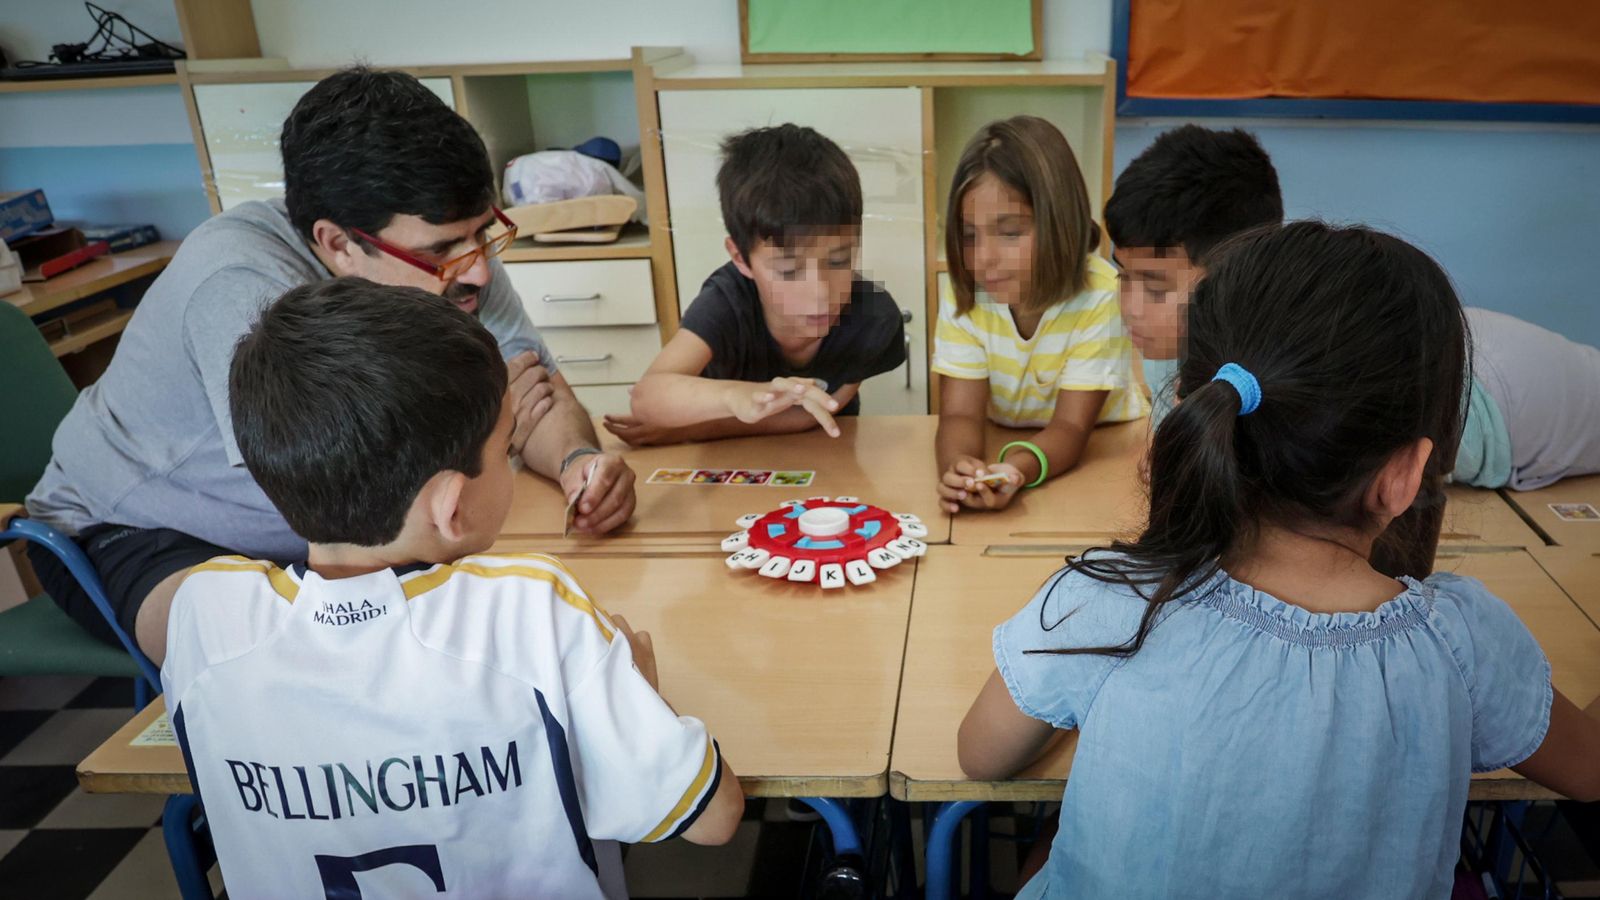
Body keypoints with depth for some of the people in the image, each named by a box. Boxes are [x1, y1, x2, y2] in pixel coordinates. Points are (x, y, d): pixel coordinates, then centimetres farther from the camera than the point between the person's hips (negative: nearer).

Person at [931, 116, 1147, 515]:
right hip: (1000, 447, 2)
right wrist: (959, 466, -41)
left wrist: (1016, 469, -44)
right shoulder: (962, 296, -14)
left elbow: (1070, 427, -24)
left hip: (1105, 450, -2)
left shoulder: (1101, 297, -22)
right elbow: (960, 413, -18)